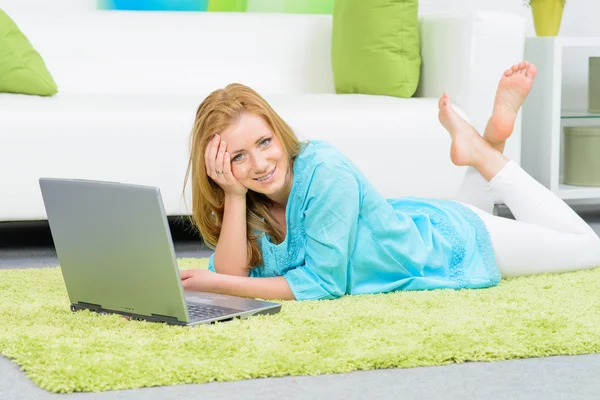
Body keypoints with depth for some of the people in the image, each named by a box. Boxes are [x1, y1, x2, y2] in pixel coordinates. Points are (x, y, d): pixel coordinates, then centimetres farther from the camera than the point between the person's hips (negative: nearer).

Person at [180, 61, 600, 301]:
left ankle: (487, 150, 20)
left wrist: (216, 284, -36)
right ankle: (482, 149, 31)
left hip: (453, 242, -6)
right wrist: (234, 195, -37)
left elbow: (323, 283, -35)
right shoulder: (251, 197, -20)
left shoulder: (324, 174, -38)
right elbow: (234, 273, -26)